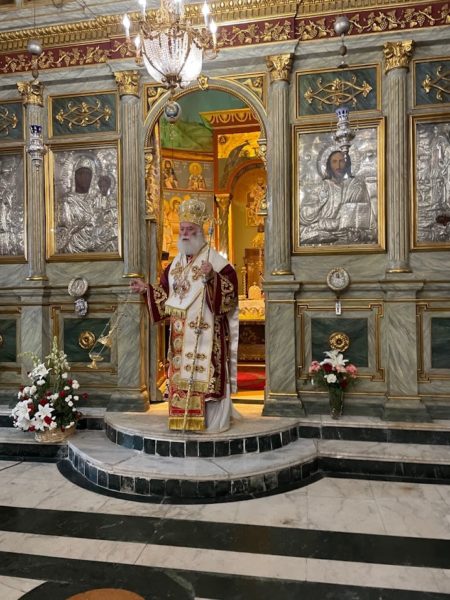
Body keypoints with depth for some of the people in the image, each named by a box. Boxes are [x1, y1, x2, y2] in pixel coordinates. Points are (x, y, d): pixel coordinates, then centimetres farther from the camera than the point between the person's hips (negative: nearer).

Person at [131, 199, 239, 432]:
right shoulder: (177, 261, 14)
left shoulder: (214, 259, -7)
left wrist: (212, 277, -30)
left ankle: (214, 422, 8)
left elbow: (231, 287, -16)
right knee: (181, 373, 10)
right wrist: (147, 289, 6)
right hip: (181, 333, 7)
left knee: (206, 373, -4)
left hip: (205, 331, -7)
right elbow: (166, 293, 18)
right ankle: (184, 418, 23)